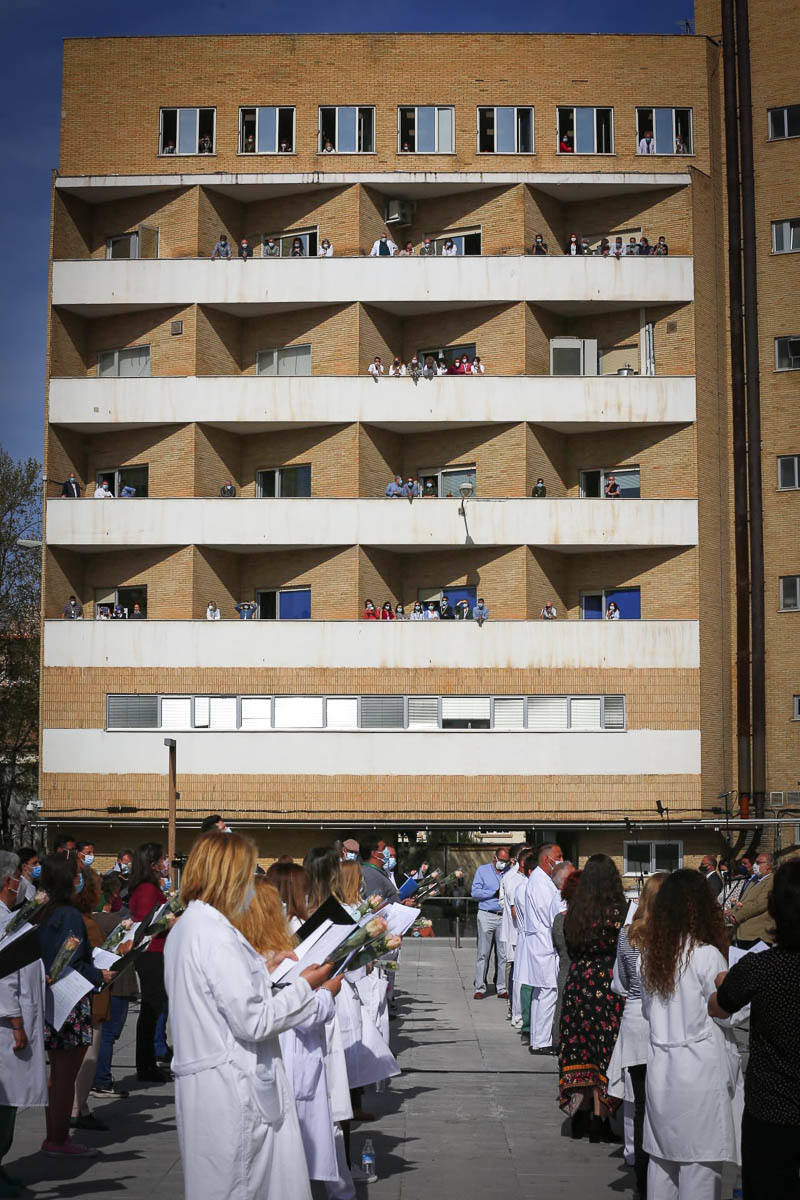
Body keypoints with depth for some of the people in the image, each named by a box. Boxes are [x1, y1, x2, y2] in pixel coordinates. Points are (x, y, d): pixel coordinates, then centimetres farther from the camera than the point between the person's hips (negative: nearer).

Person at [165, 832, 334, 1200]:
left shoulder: (185, 928, 13)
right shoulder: (216, 936, -18)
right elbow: (253, 1021, -19)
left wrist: (264, 972, 20)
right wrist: (305, 986, -8)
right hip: (233, 1089, -10)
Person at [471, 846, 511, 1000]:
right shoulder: (483, 870, 8)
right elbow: (475, 892, -1)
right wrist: (495, 893, -9)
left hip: (504, 916, 2)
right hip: (487, 916, -2)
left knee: (503, 955, 1)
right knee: (483, 954, -2)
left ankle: (502, 989, 7)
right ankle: (480, 988, 3)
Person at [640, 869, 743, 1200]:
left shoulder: (651, 952, 5)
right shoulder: (707, 956, -14)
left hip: (660, 1070, 6)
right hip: (702, 1071, -6)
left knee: (662, 1158, 14)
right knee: (700, 1162, 2)